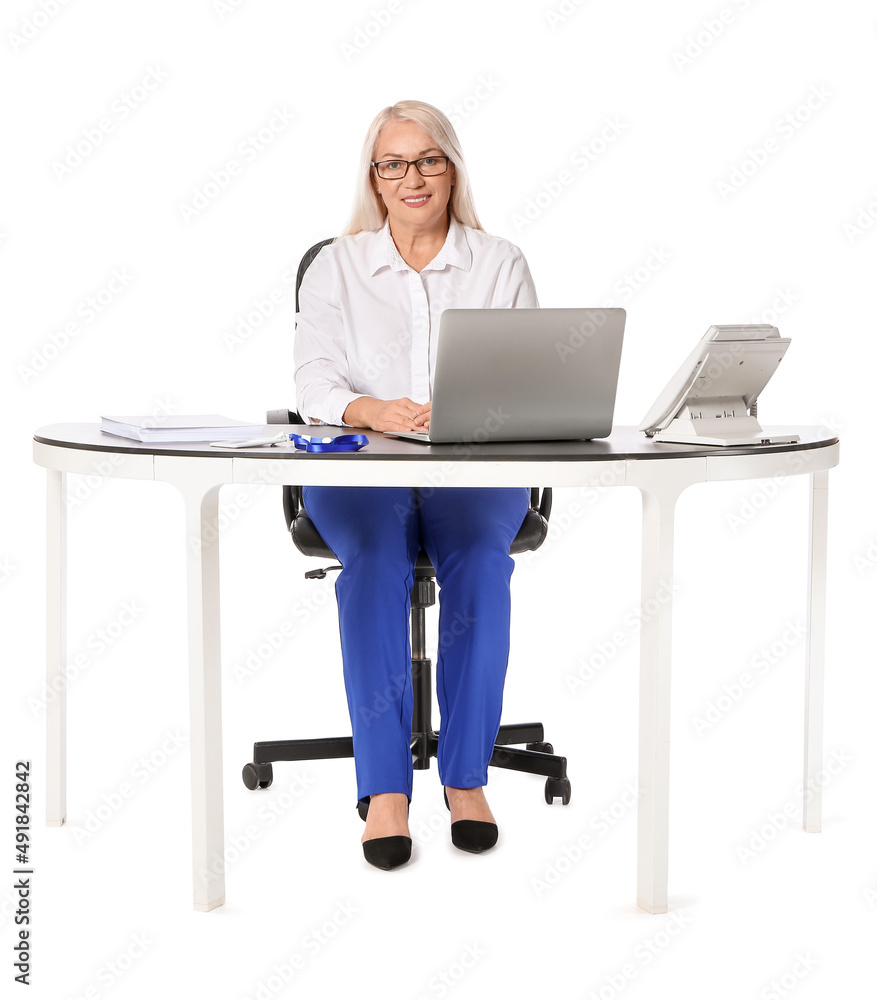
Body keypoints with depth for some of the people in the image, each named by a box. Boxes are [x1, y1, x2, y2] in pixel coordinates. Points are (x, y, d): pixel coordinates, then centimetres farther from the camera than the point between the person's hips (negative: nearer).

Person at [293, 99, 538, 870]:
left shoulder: (501, 264, 12)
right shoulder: (336, 266, 12)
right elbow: (315, 382, -1)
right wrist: (374, 411, -23)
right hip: (361, 469, 0)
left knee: (480, 556, -34)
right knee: (376, 559, -34)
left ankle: (467, 776, -25)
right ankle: (385, 786, -34)